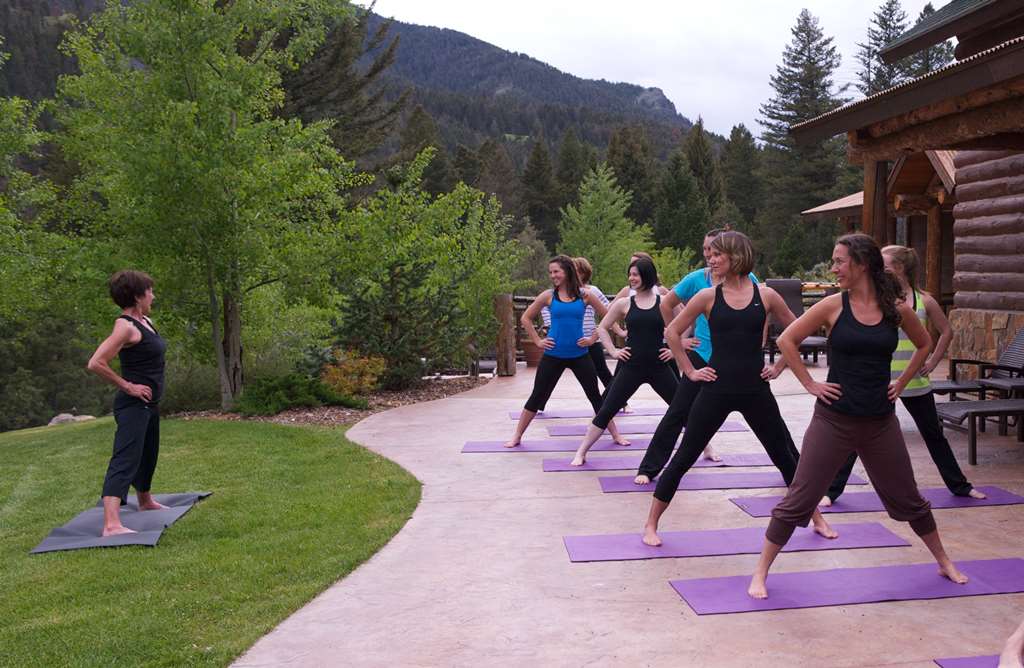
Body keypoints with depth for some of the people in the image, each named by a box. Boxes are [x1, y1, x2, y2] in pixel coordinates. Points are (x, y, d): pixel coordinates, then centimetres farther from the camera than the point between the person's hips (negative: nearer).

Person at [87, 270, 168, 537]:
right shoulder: (126, 326, -18)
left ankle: (145, 501, 48)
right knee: (125, 460, -19)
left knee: (148, 454, 26)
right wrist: (127, 386, -20)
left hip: (149, 404, 10)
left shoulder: (146, 321, 10)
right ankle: (111, 524, -27)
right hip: (133, 405, -10)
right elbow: (96, 363, -26)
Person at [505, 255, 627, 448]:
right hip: (553, 355, 0)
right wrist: (538, 341, 1)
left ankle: (616, 435, 17)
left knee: (595, 396, 6)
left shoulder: (584, 296, -2)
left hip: (579, 355, 0)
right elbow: (525, 319, 6)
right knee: (538, 396, 4)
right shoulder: (548, 295, -2)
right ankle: (517, 436, 15)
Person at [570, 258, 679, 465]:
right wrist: (613, 350, 1)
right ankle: (581, 453, 7)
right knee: (606, 411, -2)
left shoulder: (664, 302, 0)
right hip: (631, 367, 0)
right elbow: (602, 328, 12)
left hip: (658, 367, 0)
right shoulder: (624, 304, 2)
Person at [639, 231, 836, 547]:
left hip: (756, 391, 1)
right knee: (683, 458, 0)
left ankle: (816, 519, 33)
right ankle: (651, 524, 11)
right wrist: (690, 371, 1)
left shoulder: (765, 295, -1)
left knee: (787, 457, 13)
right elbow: (671, 332, 4)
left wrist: (779, 367, 7)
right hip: (716, 390, -1)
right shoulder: (708, 296, -3)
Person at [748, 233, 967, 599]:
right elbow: (786, 340, -1)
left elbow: (923, 344, 18)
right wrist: (810, 384, -5)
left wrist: (901, 382, 8)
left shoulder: (897, 308, -1)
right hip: (834, 420, -2)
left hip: (881, 422, 2)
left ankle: (944, 562, 41)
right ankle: (760, 574, 6)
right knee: (799, 500, -3)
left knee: (907, 499, 19)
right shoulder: (833, 305, -7)